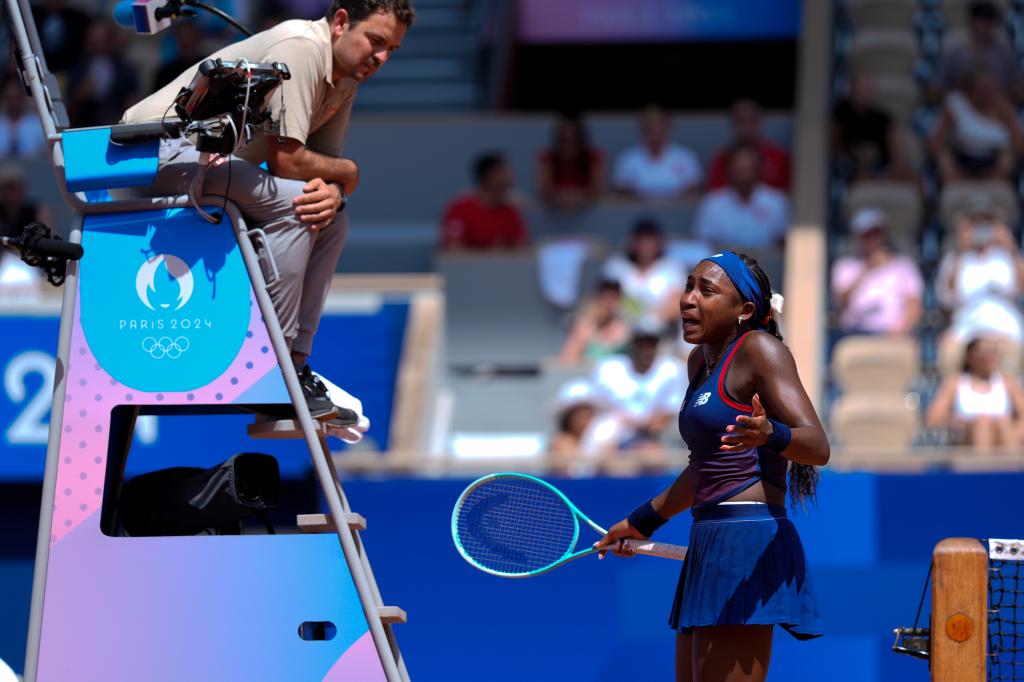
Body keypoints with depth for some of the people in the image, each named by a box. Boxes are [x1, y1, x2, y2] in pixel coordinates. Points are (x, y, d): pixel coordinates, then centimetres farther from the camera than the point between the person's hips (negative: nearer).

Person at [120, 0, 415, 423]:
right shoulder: (302, 48, -20)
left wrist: (332, 191, -16)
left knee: (330, 218, 5)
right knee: (291, 202, -25)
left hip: (217, 163, 10)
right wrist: (347, 173, -6)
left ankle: (293, 364, 4)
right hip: (163, 148, -10)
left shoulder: (345, 77, 10)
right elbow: (285, 158, -24)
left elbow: (323, 160, 8)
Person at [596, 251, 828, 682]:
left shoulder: (758, 349, -7)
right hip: (710, 549, 9)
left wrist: (770, 435, -38)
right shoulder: (701, 361, 18)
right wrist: (643, 520, 38)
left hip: (747, 542, -9)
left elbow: (818, 447, -17)